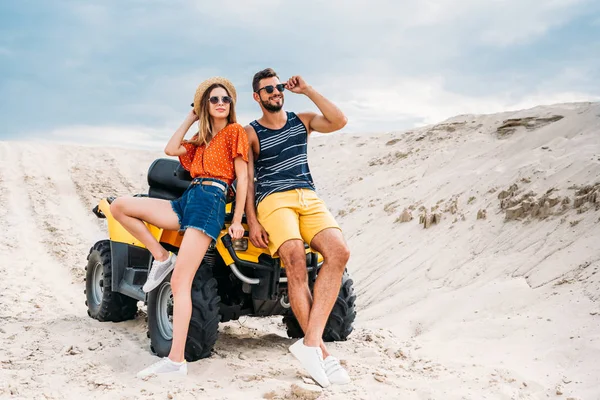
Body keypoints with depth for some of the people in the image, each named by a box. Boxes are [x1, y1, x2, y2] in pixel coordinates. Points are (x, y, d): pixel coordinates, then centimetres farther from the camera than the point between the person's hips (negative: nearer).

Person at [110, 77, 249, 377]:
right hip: (187, 200, 8)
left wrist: (237, 221, -8)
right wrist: (190, 119, 19)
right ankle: (161, 257, -3)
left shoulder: (235, 132, 5)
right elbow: (170, 149, 14)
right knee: (119, 206, -5)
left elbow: (243, 178, -1)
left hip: (210, 200, -8)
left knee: (179, 282, -18)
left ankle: (176, 361, -20)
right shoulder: (201, 139, 26)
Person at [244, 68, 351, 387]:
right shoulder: (250, 133, 10)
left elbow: (339, 121, 2)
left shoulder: (302, 121, 19)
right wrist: (252, 221, -8)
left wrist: (307, 91, 5)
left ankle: (310, 342, -32)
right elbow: (247, 180, 4)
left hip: (310, 199, 4)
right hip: (273, 200, -3)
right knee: (295, 257, -32)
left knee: (338, 251, -26)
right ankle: (320, 351, -28)